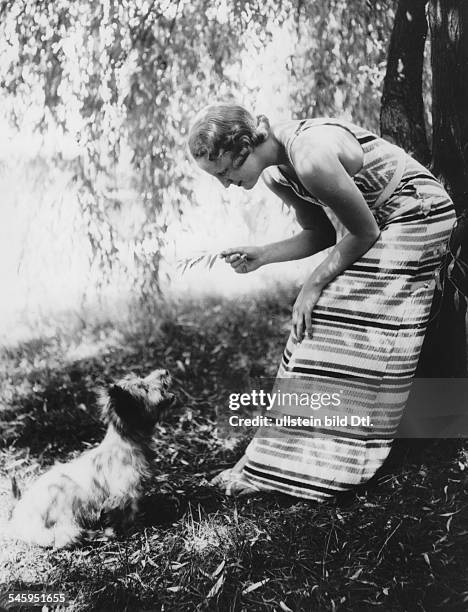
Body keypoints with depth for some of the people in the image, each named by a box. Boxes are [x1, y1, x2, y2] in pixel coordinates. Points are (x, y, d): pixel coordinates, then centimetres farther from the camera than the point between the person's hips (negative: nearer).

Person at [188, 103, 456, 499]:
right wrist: (261, 256, -7)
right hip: (372, 220, 9)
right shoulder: (276, 175, -4)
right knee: (318, 330, 4)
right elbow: (321, 234, 5)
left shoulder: (312, 159, -32)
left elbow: (365, 233, -21)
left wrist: (313, 284, -17)